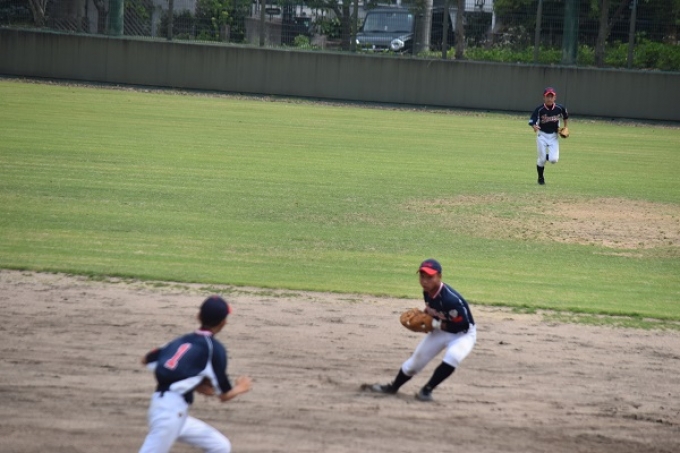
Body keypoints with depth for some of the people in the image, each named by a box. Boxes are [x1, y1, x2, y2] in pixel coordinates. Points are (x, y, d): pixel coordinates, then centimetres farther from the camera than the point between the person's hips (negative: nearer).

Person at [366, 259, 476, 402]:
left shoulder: (450, 299, -36)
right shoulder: (427, 292, -12)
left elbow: (464, 326, -31)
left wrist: (435, 325, -28)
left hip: (463, 334, -7)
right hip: (440, 330, 7)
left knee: (452, 357, -35)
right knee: (417, 359, 13)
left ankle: (427, 390, -17)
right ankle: (393, 386, 36)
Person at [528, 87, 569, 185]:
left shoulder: (560, 108, -8)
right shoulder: (539, 109, -15)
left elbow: (565, 116, 13)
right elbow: (532, 122, -20)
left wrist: (565, 128, 10)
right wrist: (535, 126, -41)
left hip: (554, 136, 1)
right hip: (542, 135, -1)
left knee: (554, 159, -12)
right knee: (542, 159, 0)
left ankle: (549, 156, 25)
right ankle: (540, 177, 24)